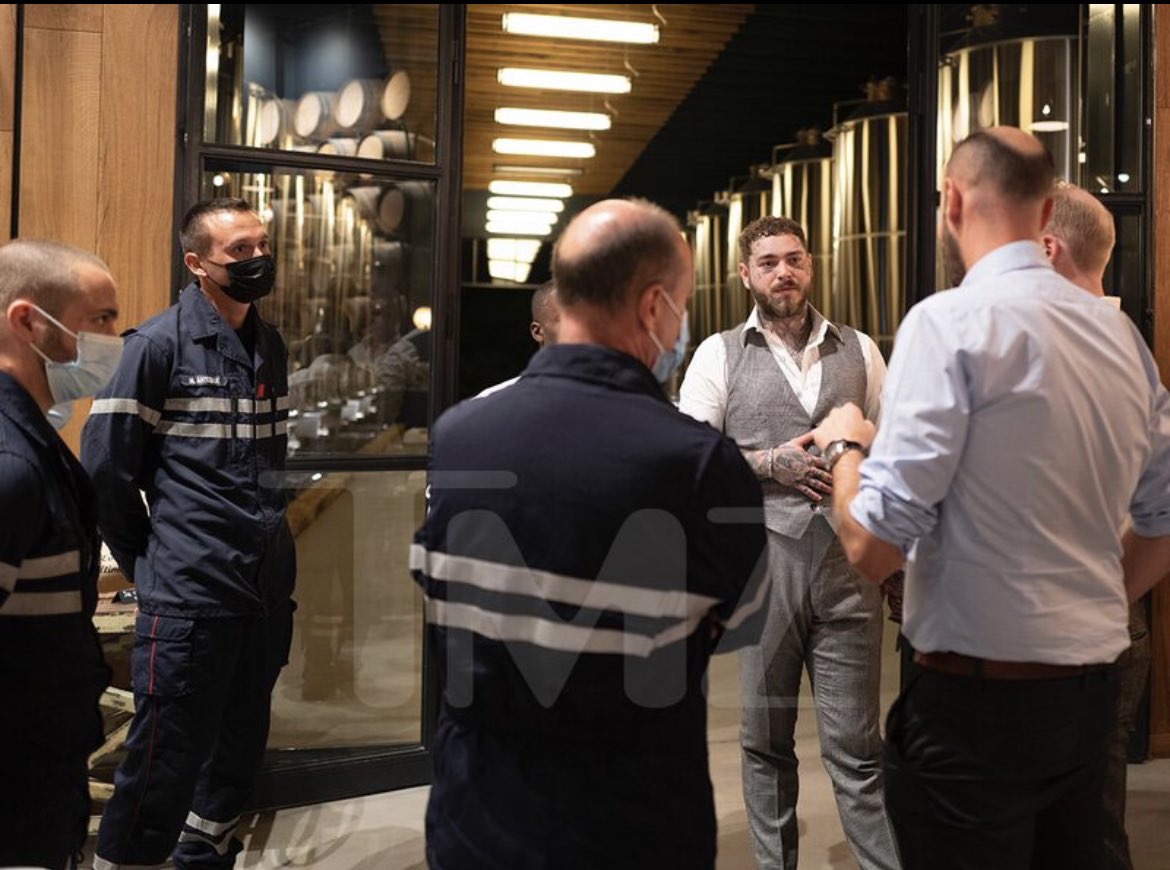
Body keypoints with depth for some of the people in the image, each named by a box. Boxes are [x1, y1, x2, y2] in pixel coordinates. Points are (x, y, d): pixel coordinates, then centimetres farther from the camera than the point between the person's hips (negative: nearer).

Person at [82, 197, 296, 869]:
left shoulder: (273, 347, 12)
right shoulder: (159, 344, -9)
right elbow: (107, 465, -8)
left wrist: (266, 534, 15)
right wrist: (144, 559, 0)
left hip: (269, 587, 7)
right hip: (188, 593, -6)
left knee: (240, 750, 18)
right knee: (165, 763, 1)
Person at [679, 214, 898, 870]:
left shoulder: (859, 350, 11)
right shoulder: (719, 355, 5)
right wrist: (771, 463, -11)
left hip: (847, 562, 1)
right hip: (759, 562, 0)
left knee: (857, 745, 4)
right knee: (766, 740, 12)